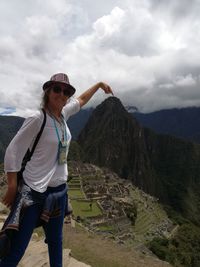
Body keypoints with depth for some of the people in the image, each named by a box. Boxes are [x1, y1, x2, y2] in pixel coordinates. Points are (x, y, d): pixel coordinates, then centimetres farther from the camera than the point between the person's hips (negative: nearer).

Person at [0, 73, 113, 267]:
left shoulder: (63, 114, 1)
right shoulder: (37, 119, -18)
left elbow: (81, 100, 20)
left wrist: (99, 84, 29)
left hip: (59, 189, 7)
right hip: (34, 192, -6)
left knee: (56, 241, 24)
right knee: (16, 251, 3)